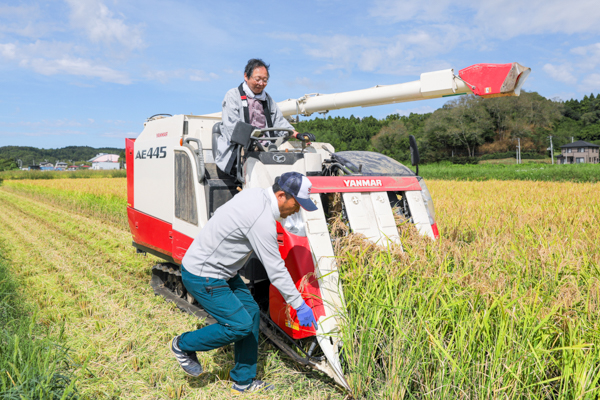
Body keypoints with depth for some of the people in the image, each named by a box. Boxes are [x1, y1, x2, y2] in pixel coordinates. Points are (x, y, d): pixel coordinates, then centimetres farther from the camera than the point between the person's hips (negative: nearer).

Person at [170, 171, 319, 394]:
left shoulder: (254, 193, 0)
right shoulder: (262, 221, -28)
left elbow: (220, 214, 15)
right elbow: (276, 271, -24)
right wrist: (300, 306, -13)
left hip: (220, 270, 10)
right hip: (202, 277, -10)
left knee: (252, 313, 9)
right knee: (240, 325, -8)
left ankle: (244, 381, 22)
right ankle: (183, 345, 15)